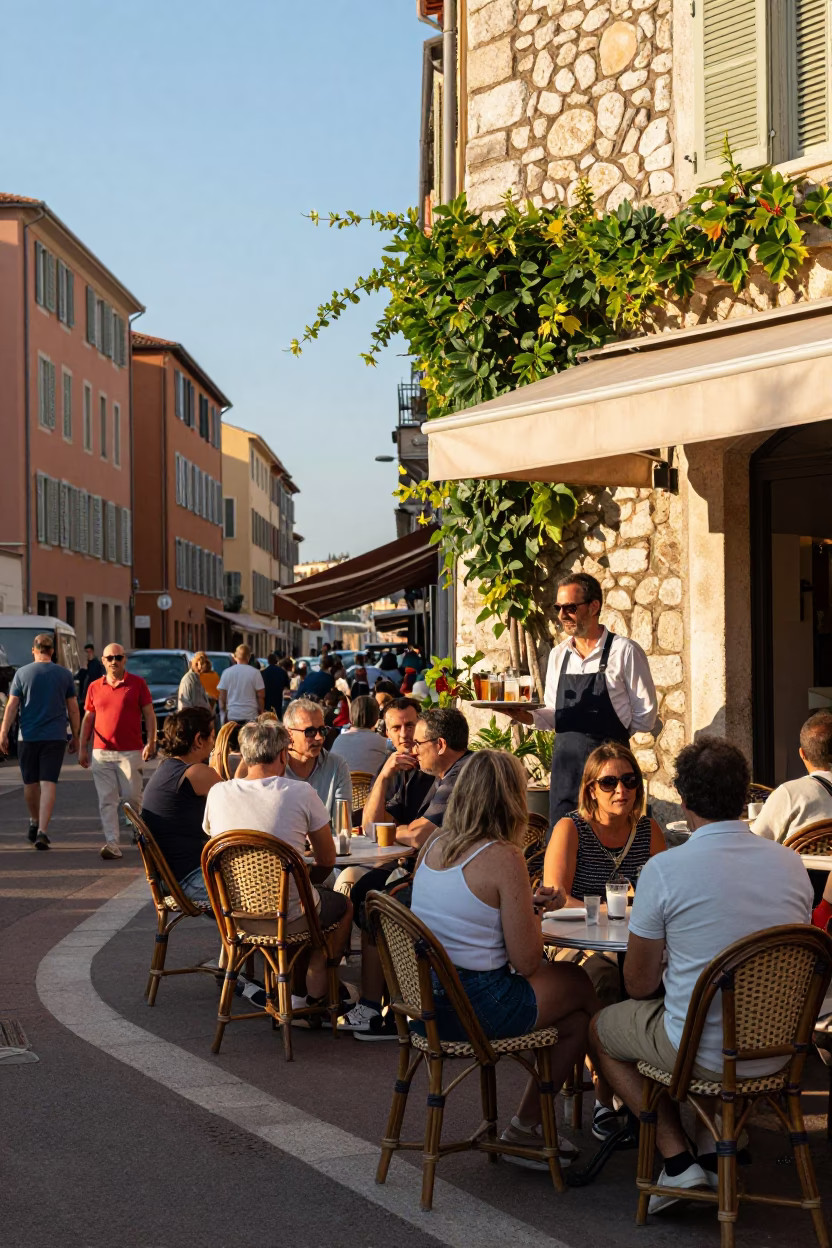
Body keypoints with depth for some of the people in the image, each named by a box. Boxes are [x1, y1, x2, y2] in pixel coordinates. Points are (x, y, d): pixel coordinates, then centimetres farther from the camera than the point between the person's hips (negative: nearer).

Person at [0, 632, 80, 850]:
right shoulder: (65, 674, 3)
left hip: (28, 736, 0)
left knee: (30, 782, 16)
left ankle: (34, 822, 33)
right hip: (55, 737, 0)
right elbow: (73, 709, 5)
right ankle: (42, 831, -15)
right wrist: (75, 736, 13)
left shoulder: (22, 673, 0)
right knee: (48, 783, -4)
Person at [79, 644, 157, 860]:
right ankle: (112, 844, -6)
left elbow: (149, 715, 1)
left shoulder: (137, 684, 2)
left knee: (133, 796, 2)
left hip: (131, 751, -2)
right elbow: (88, 719, 15)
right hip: (101, 753, 2)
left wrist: (151, 742, -9)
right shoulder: (95, 687, 10)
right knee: (107, 800, -3)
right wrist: (83, 747, 9)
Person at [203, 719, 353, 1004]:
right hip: (289, 919, -4)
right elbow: (327, 860, -3)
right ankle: (314, 990, 27)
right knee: (344, 905, 28)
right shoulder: (302, 793, -13)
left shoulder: (218, 793, -5)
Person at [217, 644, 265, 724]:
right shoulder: (255, 672, -4)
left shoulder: (227, 672, 1)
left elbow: (222, 697, 3)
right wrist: (261, 713, 7)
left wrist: (223, 715, 13)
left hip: (232, 715, 2)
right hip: (251, 715, -2)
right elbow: (261, 696, -3)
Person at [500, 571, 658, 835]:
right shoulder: (558, 655, 12)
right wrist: (527, 716, -4)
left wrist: (609, 734, 3)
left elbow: (645, 715, -2)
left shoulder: (625, 651, -5)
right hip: (565, 760, 5)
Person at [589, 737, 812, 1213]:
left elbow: (640, 984, -7)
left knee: (601, 1030, 24)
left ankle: (677, 1160, 11)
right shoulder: (791, 862, -2)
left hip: (700, 1052, -5)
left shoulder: (664, 869, -17)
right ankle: (713, 1152, 24)